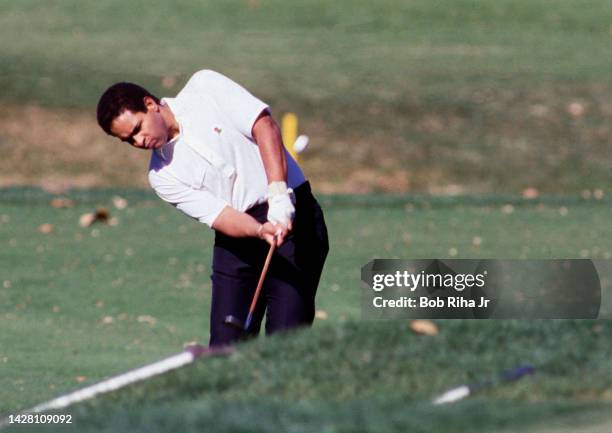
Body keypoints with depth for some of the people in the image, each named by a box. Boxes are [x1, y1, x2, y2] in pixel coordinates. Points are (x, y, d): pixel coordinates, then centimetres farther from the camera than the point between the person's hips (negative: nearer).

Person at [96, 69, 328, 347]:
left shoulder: (204, 87, -3)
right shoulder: (162, 176, 2)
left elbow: (265, 126, -10)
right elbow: (217, 215, -9)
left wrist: (278, 193, -22)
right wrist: (260, 231, -29)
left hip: (292, 214, -3)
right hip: (237, 241, 4)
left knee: (285, 340, -12)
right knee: (226, 344, -4)